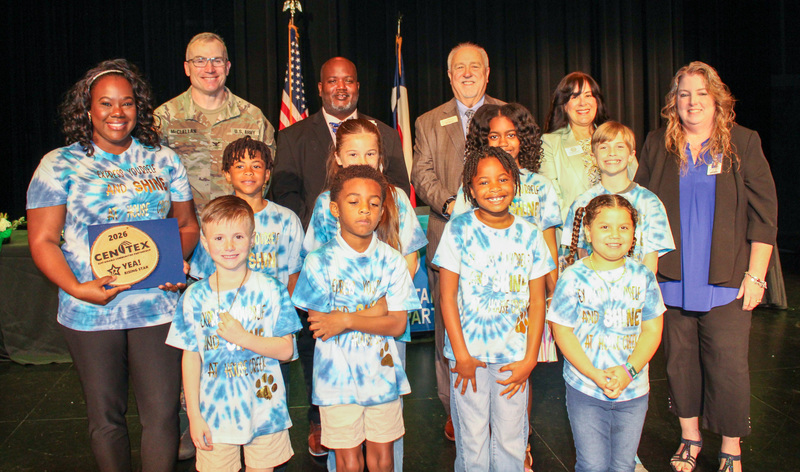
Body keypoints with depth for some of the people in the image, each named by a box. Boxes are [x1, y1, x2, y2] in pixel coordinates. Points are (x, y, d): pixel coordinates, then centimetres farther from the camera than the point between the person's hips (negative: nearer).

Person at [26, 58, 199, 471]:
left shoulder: (164, 162, 8)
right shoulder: (59, 165, 1)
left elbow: (187, 224, 12)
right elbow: (42, 240, -2)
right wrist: (76, 288, -17)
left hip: (157, 308, 1)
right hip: (90, 312, -1)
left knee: (162, 414, 1)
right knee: (105, 417, 12)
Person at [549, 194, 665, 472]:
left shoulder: (643, 276, 0)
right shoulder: (573, 278, -8)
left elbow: (653, 330, 0)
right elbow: (563, 333, -8)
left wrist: (628, 371, -13)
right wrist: (595, 375, -17)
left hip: (633, 390, 3)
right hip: (584, 389, -2)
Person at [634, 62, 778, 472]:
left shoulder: (743, 143, 2)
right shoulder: (657, 145, 7)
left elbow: (764, 212, 0)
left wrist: (755, 275, -5)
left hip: (726, 283, -2)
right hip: (671, 281, 2)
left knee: (728, 368, 1)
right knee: (680, 362, 11)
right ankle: (689, 438, 30)